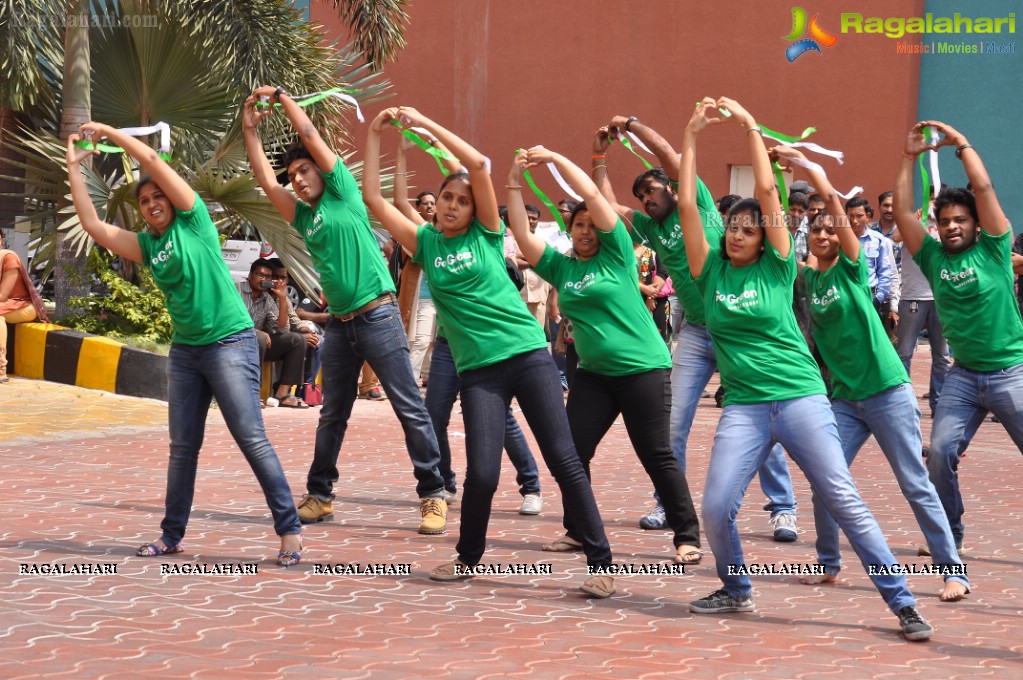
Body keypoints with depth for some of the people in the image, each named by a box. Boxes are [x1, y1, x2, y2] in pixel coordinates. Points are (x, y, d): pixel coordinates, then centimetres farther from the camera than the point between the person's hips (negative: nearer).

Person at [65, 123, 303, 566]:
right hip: (184, 350, 7)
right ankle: (172, 535, 16)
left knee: (252, 439, -9)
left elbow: (152, 160, -11)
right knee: (183, 447, 10)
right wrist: (74, 168, 7)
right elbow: (93, 225, 6)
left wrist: (110, 132, -4)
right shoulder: (147, 245, 10)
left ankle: (290, 529, -7)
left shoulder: (193, 221, -4)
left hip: (229, 343, -7)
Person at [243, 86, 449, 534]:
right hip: (339, 324, 7)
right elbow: (265, 179, 12)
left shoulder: (343, 195, 1)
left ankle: (432, 495, -4)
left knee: (410, 408, -6)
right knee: (332, 415, 12)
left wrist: (281, 96, 5)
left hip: (377, 316, -7)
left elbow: (311, 135, -2)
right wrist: (250, 129, 10)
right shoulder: (303, 217, 15)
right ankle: (319, 496, 18)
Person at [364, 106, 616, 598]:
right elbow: (372, 198, 4)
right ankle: (468, 558, 18)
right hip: (478, 369, 2)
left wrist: (426, 124, -8)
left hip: (527, 354, -2)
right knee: (481, 473, -8)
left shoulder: (486, 234, 2)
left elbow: (479, 165, -10)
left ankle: (601, 562, -2)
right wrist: (374, 134, -1)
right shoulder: (425, 243, 9)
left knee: (563, 459, -6)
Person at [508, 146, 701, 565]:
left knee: (656, 454, -5)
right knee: (573, 450, 2)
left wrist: (554, 158, -7)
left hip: (642, 369, -5)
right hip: (594, 373, 6)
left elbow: (592, 195, -10)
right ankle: (577, 530, 18)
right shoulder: (561, 267, 9)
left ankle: (687, 537, 2)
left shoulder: (616, 254, -3)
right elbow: (523, 235, 4)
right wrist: (514, 184, -2)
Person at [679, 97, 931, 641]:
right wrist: (691, 135, -2)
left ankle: (901, 602, -3)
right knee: (716, 508, -9)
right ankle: (736, 590, 18)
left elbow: (768, 194, -5)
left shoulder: (776, 269, 2)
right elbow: (687, 204, 0)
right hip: (744, 407, 2)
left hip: (801, 399, -2)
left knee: (844, 502, -7)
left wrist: (751, 128, -5)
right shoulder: (711, 270, 7)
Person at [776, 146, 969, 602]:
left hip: (888, 391, -5)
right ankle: (828, 564, 13)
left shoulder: (851, 266, -7)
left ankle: (954, 571, 1)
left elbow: (835, 202, -14)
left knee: (916, 485, -3)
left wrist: (802, 161, -13)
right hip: (845, 397, 5)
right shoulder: (808, 278, 9)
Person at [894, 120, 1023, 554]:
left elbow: (983, 187, -11)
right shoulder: (933, 257, 6)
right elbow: (902, 210, 1)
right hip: (964, 375, 3)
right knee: (941, 452, -6)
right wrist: (909, 156, 1)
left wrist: (961, 143, -3)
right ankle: (949, 535, 10)